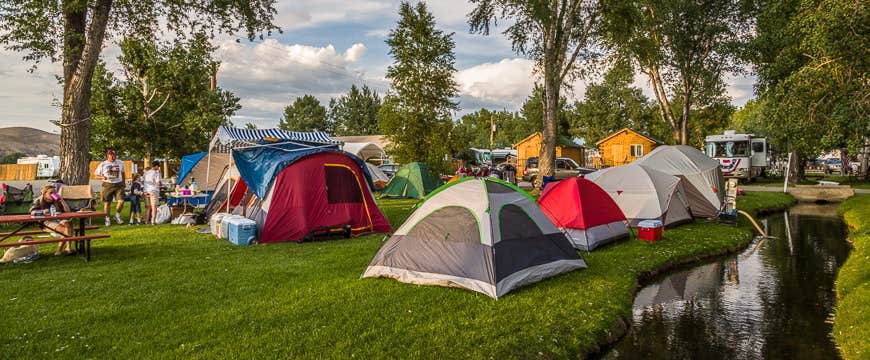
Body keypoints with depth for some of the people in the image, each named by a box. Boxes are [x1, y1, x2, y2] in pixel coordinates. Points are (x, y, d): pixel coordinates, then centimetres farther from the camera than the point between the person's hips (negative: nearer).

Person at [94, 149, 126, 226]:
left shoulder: (120, 163, 10)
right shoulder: (103, 164, 2)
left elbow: (123, 173, 23)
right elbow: (96, 174, 6)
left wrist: (123, 183, 17)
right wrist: (102, 177, -15)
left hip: (118, 185, 1)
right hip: (107, 185, -1)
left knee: (121, 201, -12)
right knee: (107, 203, 3)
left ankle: (117, 215, 10)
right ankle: (108, 218, 15)